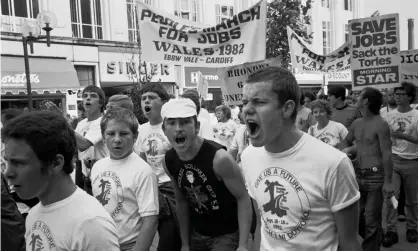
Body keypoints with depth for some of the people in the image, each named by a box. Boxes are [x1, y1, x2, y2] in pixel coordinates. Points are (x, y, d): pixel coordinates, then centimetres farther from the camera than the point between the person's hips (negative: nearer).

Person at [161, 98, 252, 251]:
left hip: (227, 234, -5)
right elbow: (181, 201, 4)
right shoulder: (169, 161, -8)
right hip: (196, 233, 5)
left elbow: (243, 198, -18)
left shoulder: (219, 158, -26)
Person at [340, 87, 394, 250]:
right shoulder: (356, 123, 8)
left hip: (376, 176, -7)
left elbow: (387, 154, -15)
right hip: (359, 175, 7)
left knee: (371, 220, 1)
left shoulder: (380, 125, -13)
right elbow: (346, 141, 25)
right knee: (356, 216, 15)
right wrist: (345, 150, 3)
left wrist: (388, 182, -17)